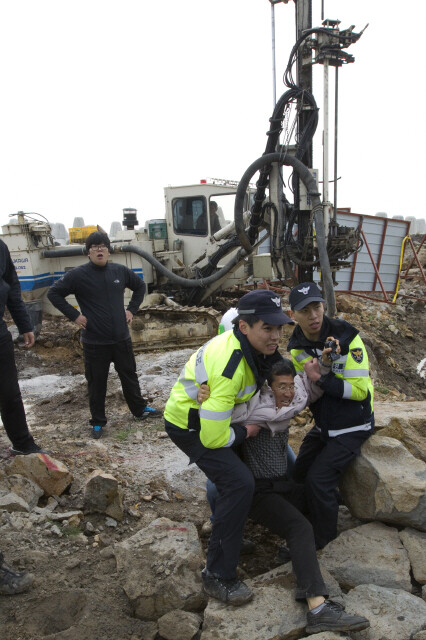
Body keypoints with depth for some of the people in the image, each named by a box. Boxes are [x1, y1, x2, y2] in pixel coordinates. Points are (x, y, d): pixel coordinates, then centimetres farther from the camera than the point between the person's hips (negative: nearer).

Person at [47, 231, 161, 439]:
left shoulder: (120, 271, 1)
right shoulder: (78, 275, -9)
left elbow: (140, 286, 18)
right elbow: (53, 293, -5)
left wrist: (132, 309, 8)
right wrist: (74, 315, -11)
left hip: (121, 339, 3)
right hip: (94, 343, -3)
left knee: (129, 376, 18)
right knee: (97, 382, 9)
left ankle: (140, 410, 36)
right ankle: (97, 422, 25)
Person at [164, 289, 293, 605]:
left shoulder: (250, 343, -11)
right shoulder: (229, 369, -38)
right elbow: (212, 437, -34)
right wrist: (244, 433, -16)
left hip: (209, 411, 10)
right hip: (189, 426, -9)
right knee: (240, 483, -19)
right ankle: (218, 576, -3)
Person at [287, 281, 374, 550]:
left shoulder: (346, 336, -23)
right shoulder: (296, 347, -7)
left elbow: (360, 389, -23)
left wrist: (322, 378, -29)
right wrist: (322, 365, -28)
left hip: (352, 425, -6)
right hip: (324, 425, 6)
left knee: (319, 479, -12)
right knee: (300, 474, 8)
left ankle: (323, 540, 13)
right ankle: (304, 529, 36)